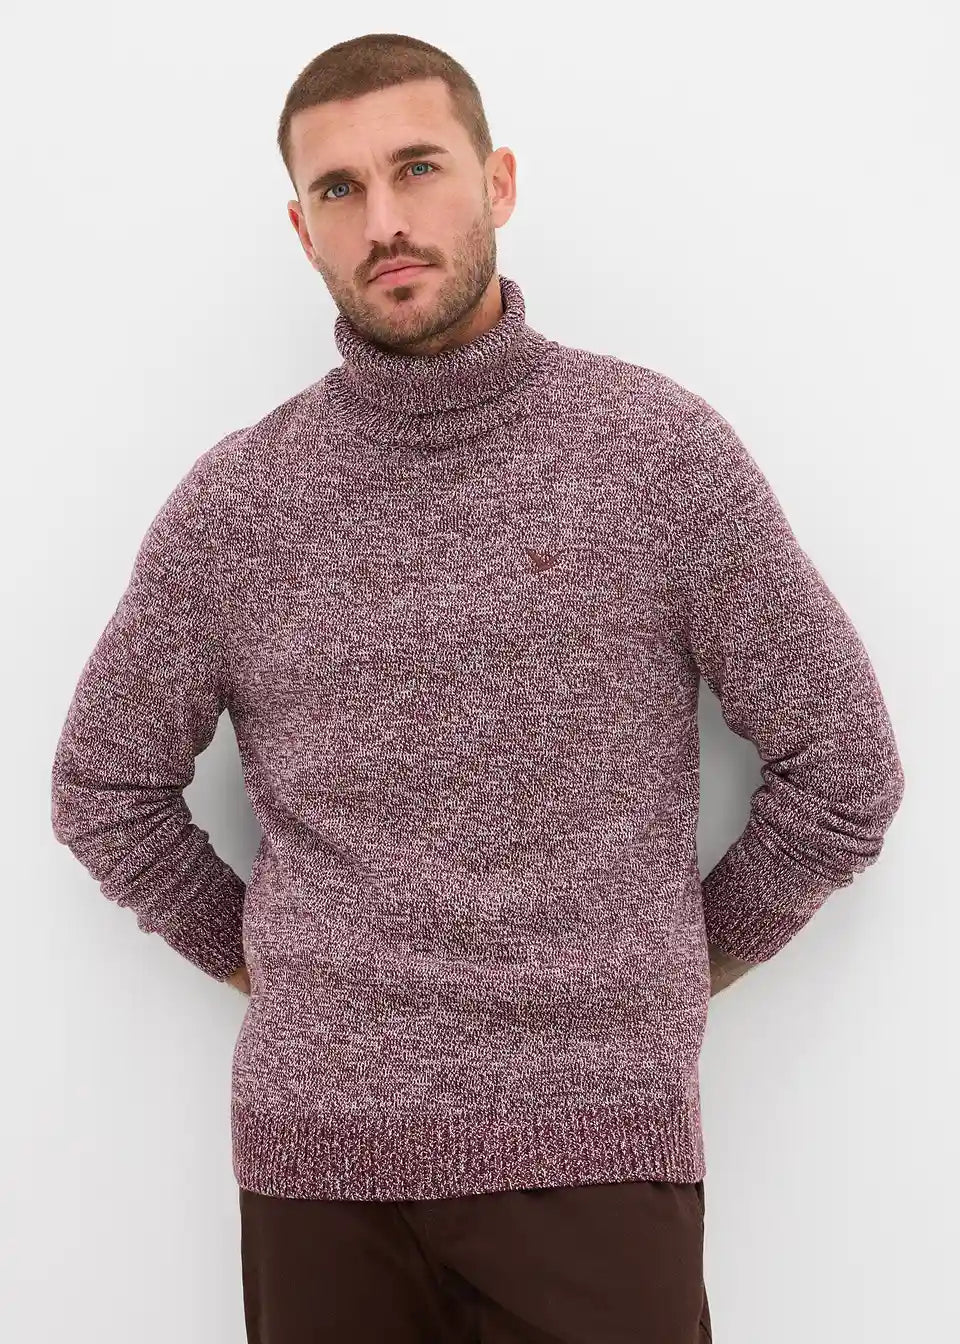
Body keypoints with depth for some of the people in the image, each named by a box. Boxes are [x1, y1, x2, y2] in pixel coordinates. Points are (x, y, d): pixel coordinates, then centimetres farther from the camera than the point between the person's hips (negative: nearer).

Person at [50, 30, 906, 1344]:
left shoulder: (659, 447, -3)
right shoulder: (236, 500, 2)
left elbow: (844, 768, 2)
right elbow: (104, 787, 13)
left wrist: (687, 960, 6)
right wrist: (251, 954, 9)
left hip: (595, 1139, -1)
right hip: (321, 1144, 2)